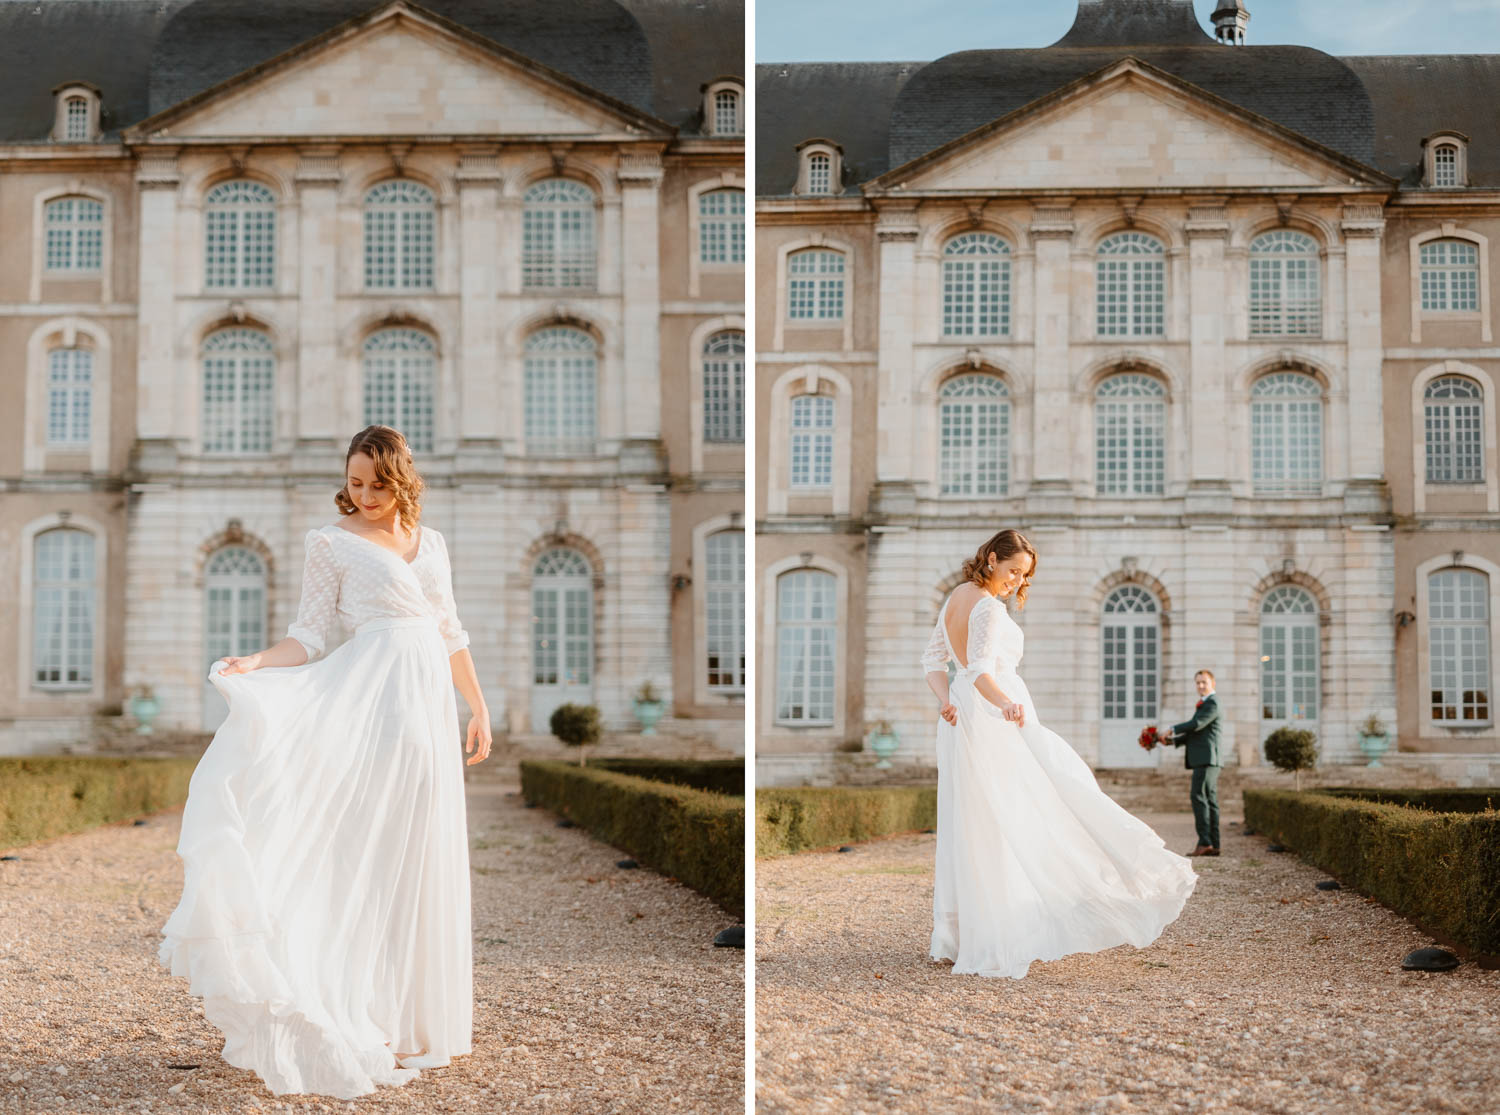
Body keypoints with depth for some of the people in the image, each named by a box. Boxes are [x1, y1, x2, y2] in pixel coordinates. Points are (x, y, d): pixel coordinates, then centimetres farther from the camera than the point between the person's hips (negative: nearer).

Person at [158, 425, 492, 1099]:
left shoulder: (430, 542, 17)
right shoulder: (332, 543, 2)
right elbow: (311, 635, -2)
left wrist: (479, 707, 19)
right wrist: (255, 663, -19)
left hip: (429, 708, 6)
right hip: (373, 698, -6)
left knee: (422, 862, 6)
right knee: (370, 852, -10)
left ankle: (413, 1014, 12)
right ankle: (363, 1018, -8)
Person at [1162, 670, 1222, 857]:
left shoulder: (1212, 703, -8)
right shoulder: (1203, 703, 24)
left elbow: (1197, 724, -20)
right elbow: (1195, 732, 24)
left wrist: (1173, 729, -7)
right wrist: (1172, 740, 12)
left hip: (1206, 759, -10)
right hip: (1203, 760, 10)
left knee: (1199, 797, -15)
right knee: (1209, 801, 7)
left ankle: (1205, 842, -18)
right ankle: (1213, 845, 7)